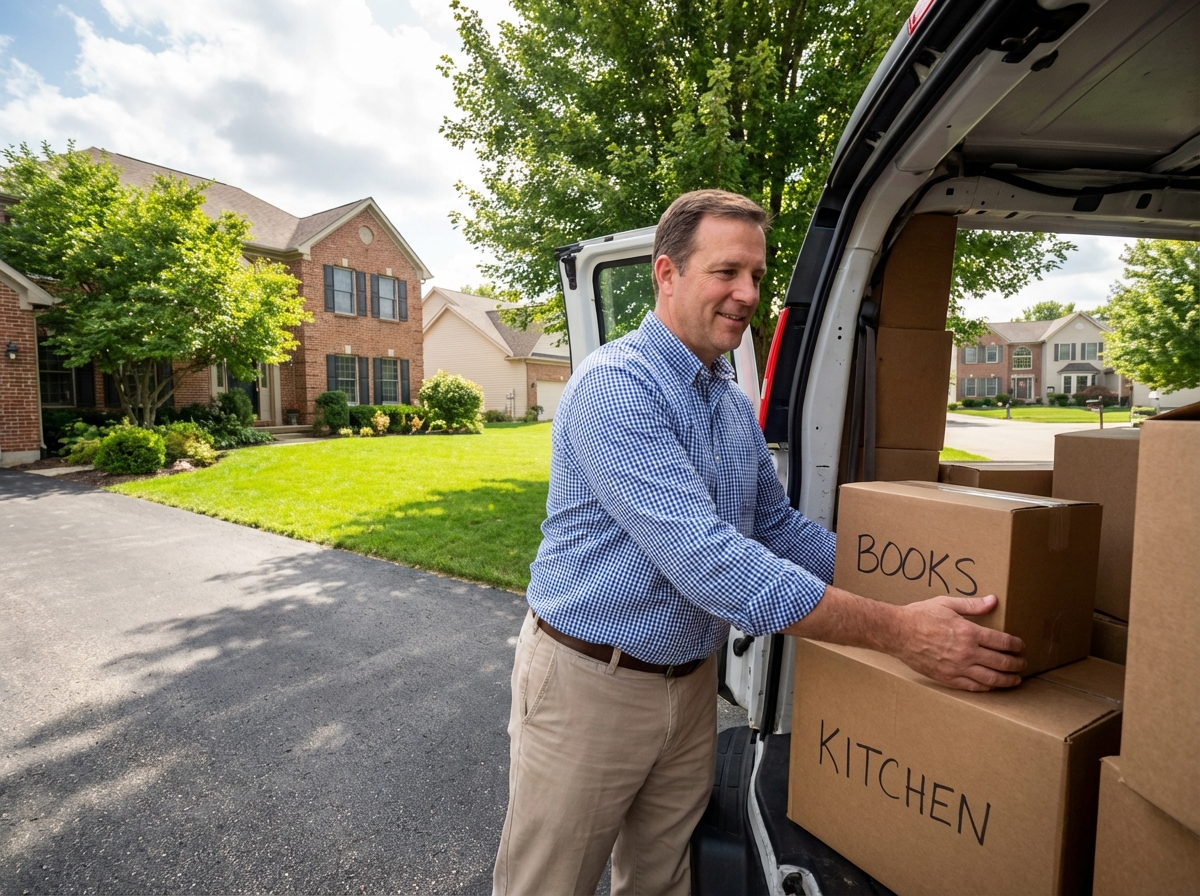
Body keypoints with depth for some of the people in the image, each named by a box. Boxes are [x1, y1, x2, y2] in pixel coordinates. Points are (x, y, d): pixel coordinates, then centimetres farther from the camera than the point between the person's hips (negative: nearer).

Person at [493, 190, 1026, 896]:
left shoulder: (736, 405, 7)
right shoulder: (615, 386, -23)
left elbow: (778, 528, 13)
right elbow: (704, 558, -31)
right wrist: (898, 632, -29)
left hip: (692, 678, 7)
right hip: (589, 682, -6)